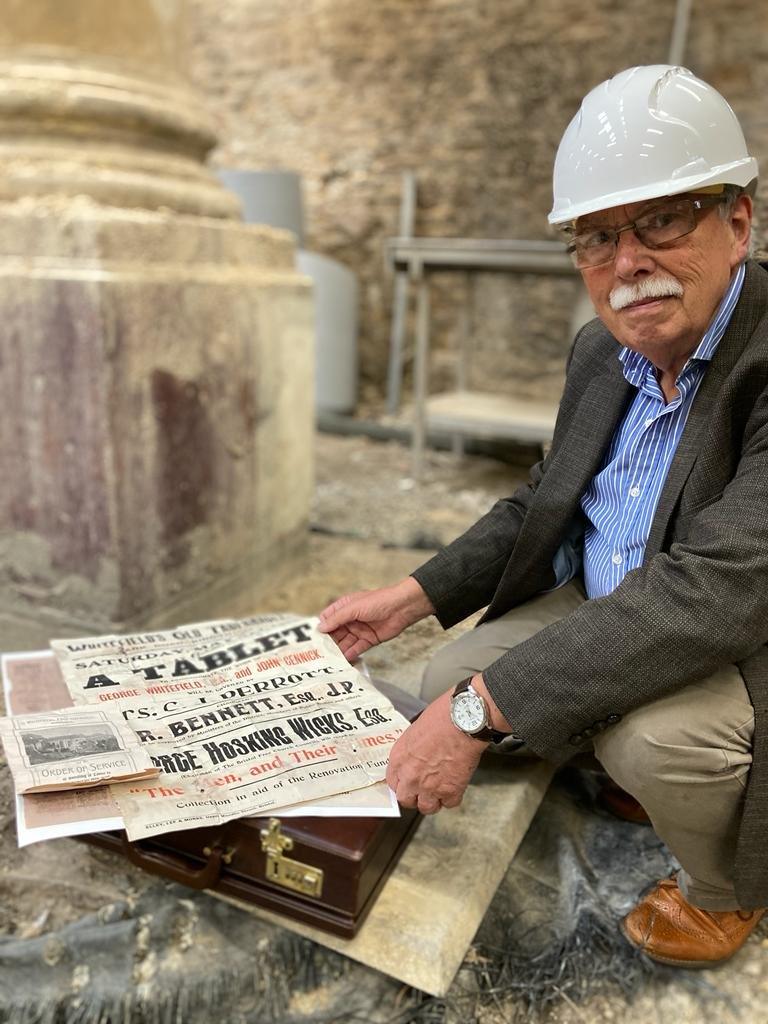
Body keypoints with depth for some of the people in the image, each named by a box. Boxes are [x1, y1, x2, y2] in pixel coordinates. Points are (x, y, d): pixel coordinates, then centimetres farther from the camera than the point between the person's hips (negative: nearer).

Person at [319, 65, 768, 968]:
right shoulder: (600, 353, -3)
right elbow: (544, 502, 7)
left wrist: (481, 707, -35)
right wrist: (410, 599, -2)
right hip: (613, 606, 7)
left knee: (655, 731, -34)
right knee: (453, 680, -4)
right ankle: (651, 771, 21)